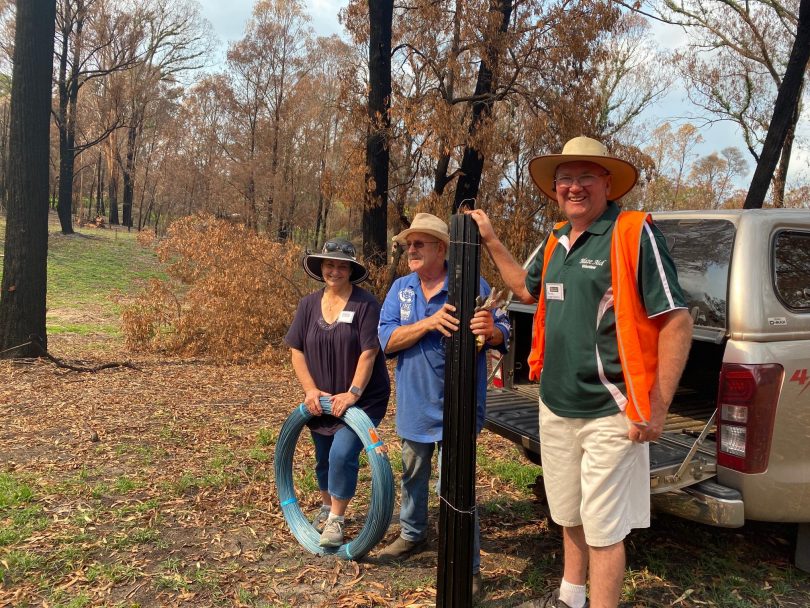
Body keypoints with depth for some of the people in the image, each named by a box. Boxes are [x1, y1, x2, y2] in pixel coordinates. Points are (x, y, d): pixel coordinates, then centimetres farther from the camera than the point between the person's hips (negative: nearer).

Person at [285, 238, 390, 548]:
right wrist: (311, 390, -8)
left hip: (361, 399, -5)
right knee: (323, 458, 18)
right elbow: (296, 350, 2)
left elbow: (368, 353, -18)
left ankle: (336, 521, 1)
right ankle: (327, 507, 42)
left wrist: (353, 393, -23)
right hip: (322, 400, 5)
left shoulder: (365, 304, -14)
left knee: (343, 454, -17)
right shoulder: (309, 304, 1)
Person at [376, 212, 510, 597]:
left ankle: (469, 567, 11)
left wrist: (490, 330, -33)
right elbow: (387, 340, -10)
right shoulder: (400, 288, 2)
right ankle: (413, 533, 46)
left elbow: (502, 335, -9)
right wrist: (430, 323, -25)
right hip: (414, 403, 5)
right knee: (412, 474, 22)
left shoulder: (471, 285, -10)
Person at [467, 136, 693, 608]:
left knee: (603, 529, 4)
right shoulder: (557, 241, 8)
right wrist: (490, 240, 20)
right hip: (556, 409, 7)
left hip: (610, 415, -7)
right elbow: (528, 288, 27)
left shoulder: (635, 234, -13)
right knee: (570, 517, 23)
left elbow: (677, 321, -14)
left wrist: (658, 408, -16)